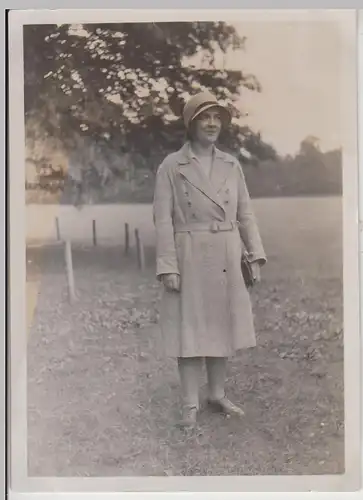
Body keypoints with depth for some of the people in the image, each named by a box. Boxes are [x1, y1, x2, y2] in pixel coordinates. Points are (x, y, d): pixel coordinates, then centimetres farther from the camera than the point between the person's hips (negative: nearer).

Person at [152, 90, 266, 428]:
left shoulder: (231, 165, 8)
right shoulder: (171, 166, -4)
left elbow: (245, 214, 10)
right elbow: (163, 219, -8)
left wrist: (255, 256, 3)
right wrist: (167, 267, -14)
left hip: (226, 260, 4)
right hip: (189, 259, -4)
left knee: (220, 326, 12)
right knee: (190, 329, 1)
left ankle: (218, 395, 26)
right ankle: (190, 404, 12)